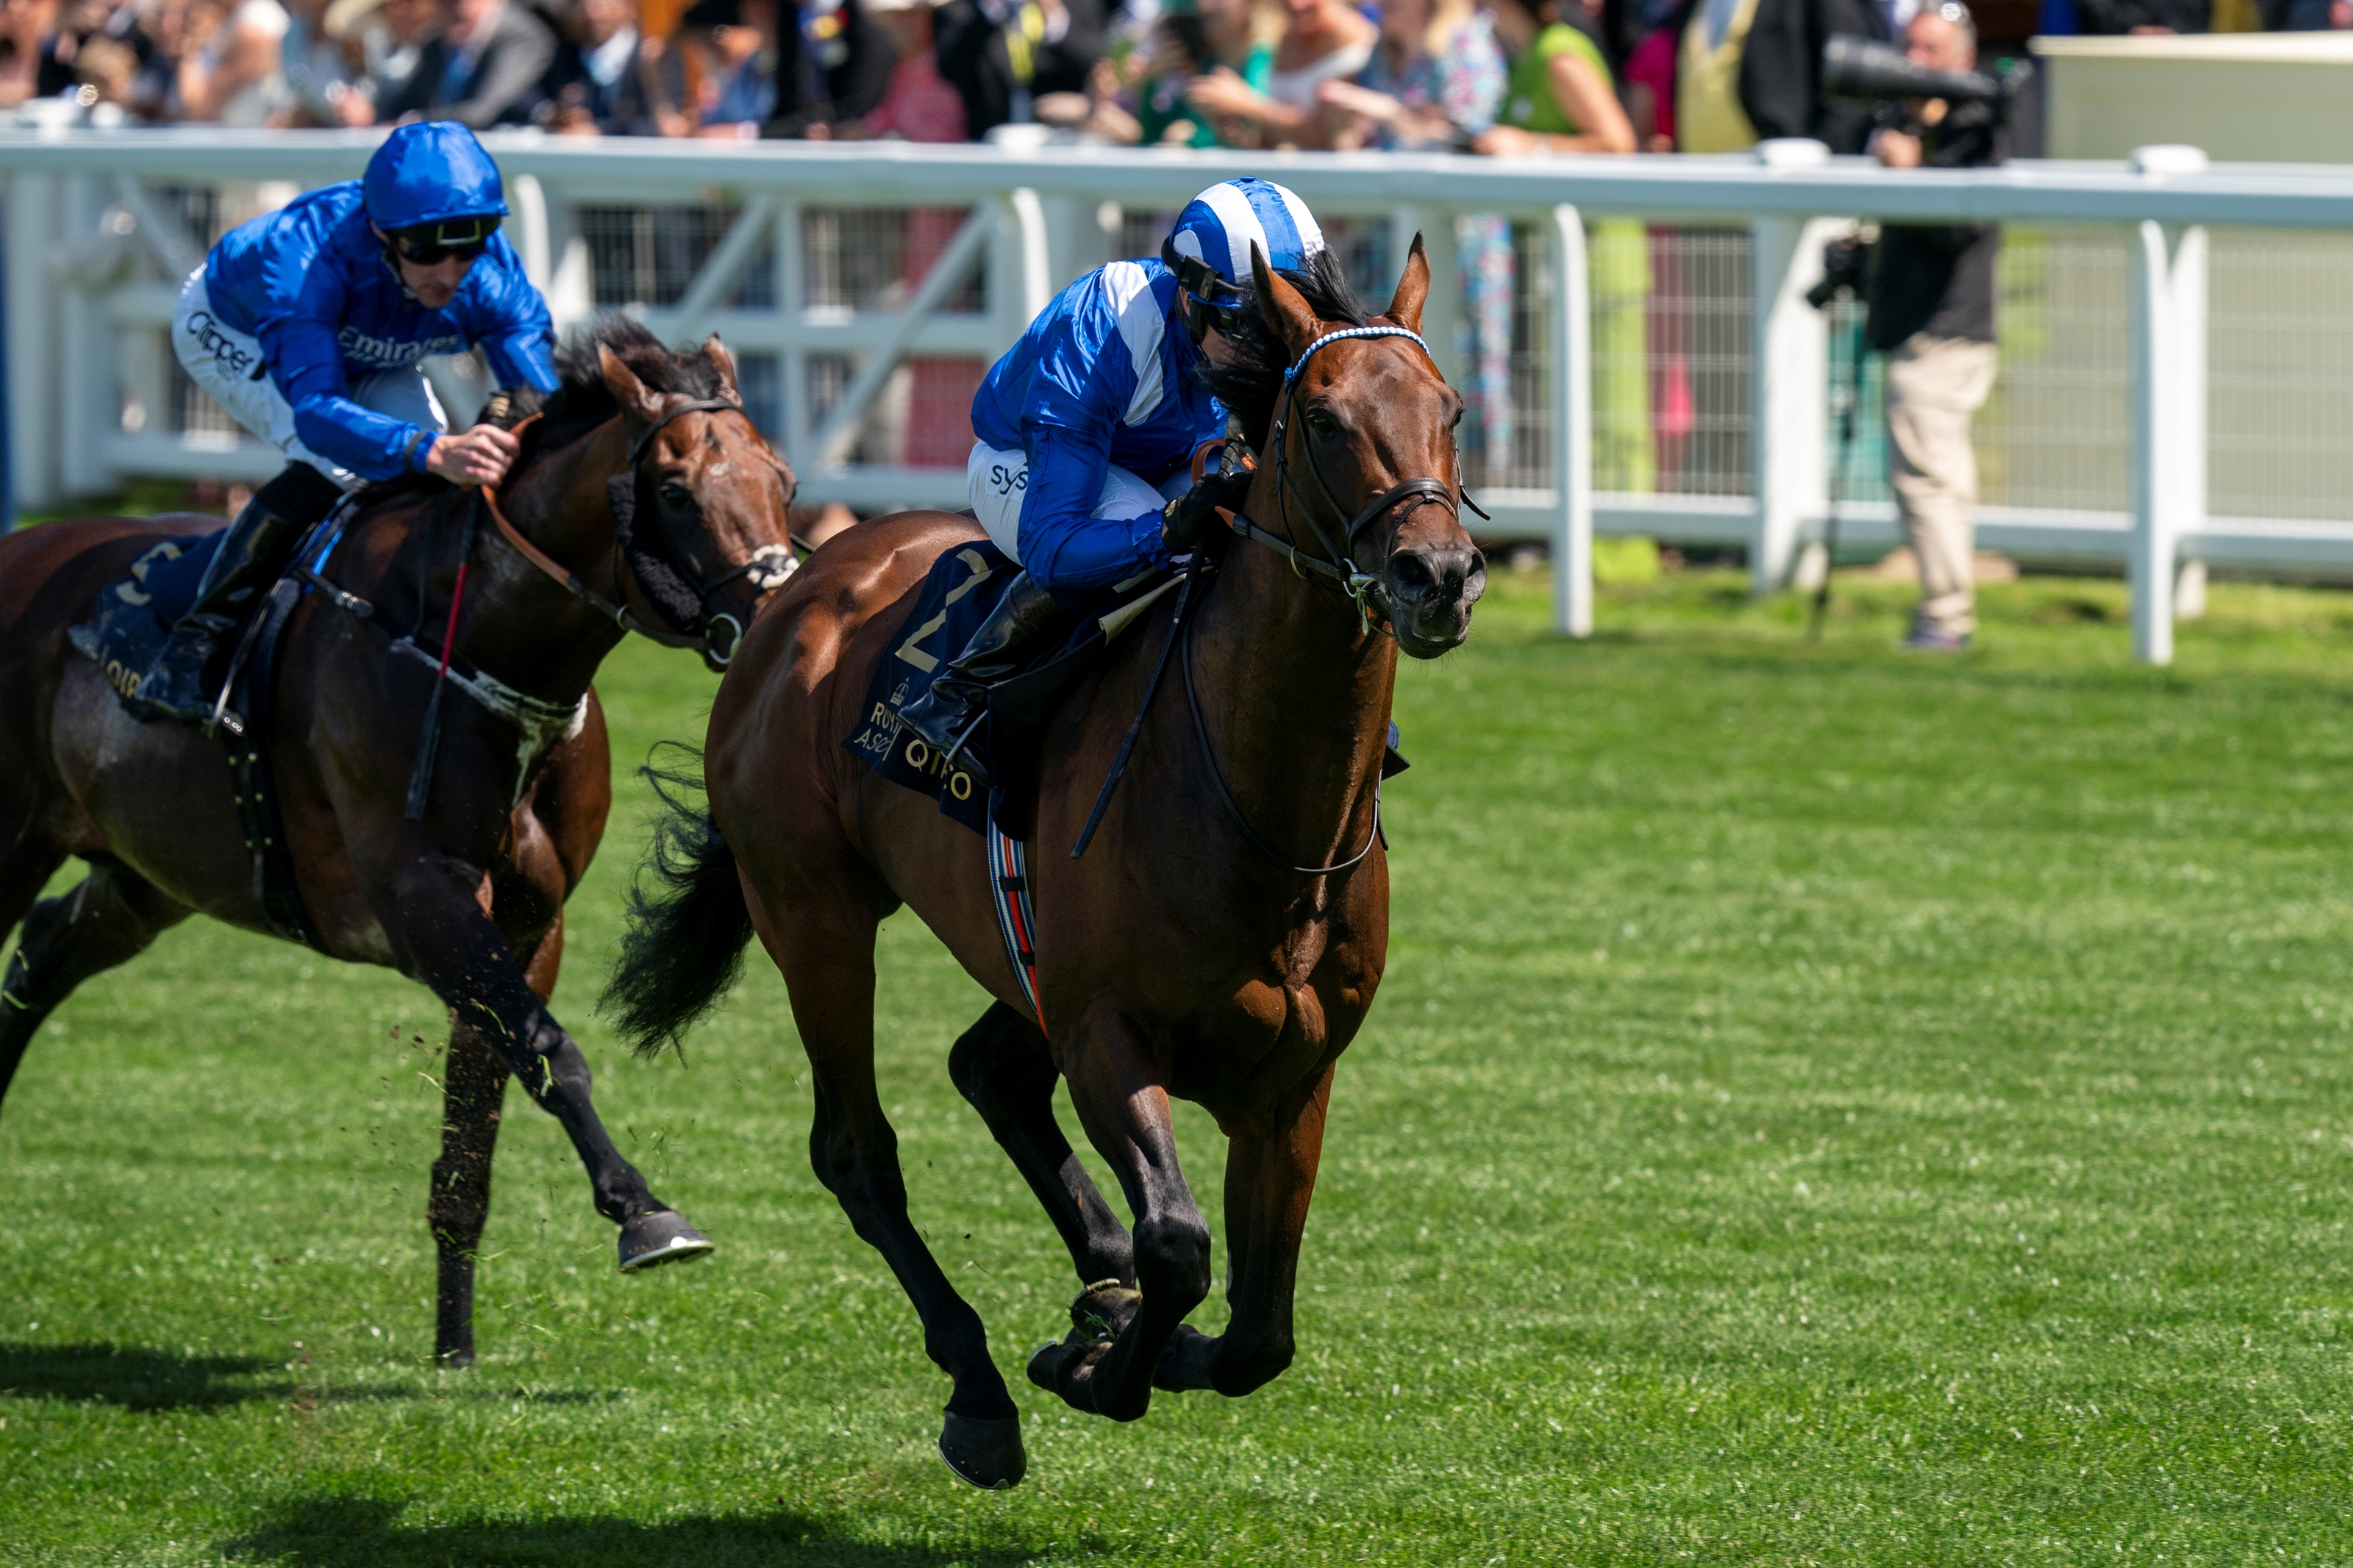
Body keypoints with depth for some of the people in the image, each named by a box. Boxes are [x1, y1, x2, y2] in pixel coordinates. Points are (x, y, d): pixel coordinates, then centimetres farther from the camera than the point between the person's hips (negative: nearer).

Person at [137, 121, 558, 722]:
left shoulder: (492, 275, -34)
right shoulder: (306, 256, -47)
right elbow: (317, 409, -57)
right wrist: (434, 451, -74)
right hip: (231, 332, -5)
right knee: (336, 463, -30)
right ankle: (197, 640, -22)